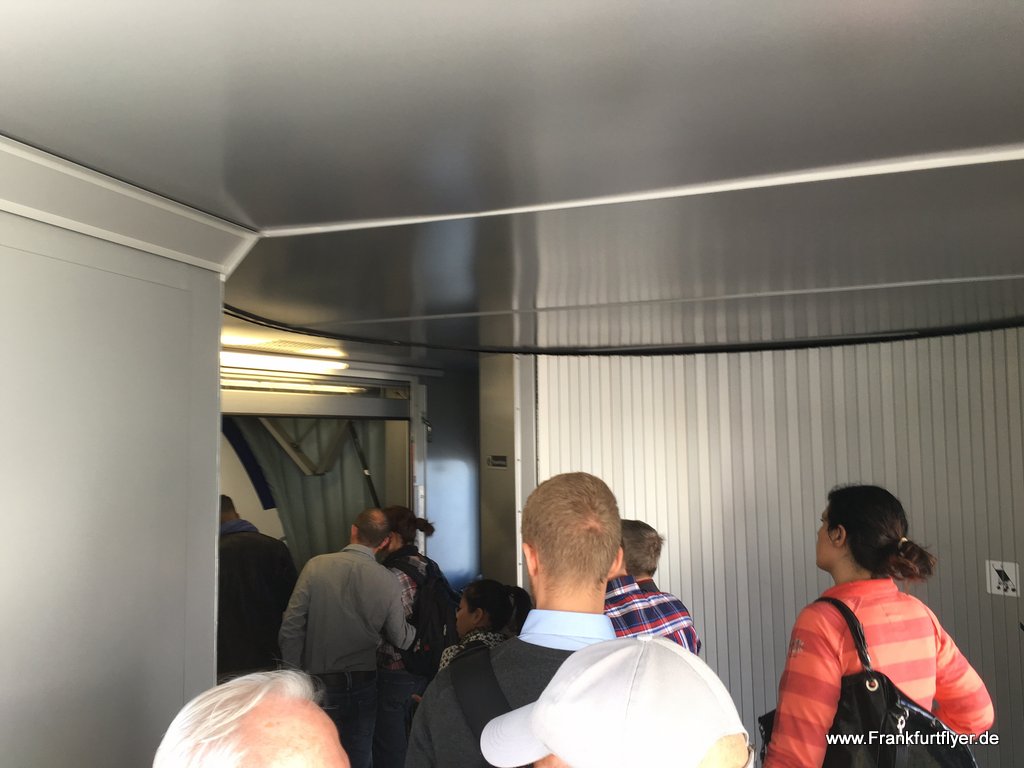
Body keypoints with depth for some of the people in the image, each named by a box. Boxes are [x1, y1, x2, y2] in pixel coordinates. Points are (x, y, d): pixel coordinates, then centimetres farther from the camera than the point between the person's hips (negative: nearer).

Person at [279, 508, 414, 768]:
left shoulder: (316, 566, -13)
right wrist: (419, 631, 21)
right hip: (363, 683, 1)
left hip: (321, 683, -1)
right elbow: (400, 639, -1)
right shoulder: (387, 581, -10)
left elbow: (291, 628, -11)